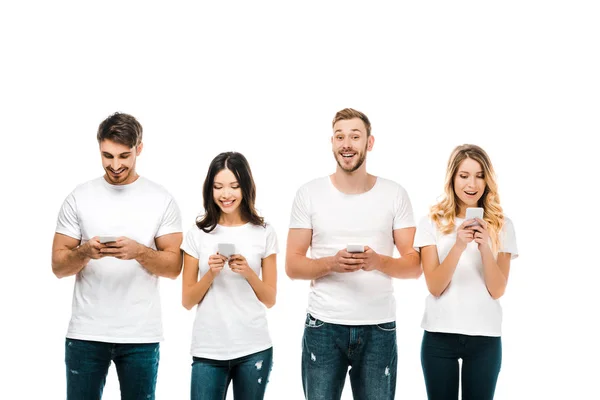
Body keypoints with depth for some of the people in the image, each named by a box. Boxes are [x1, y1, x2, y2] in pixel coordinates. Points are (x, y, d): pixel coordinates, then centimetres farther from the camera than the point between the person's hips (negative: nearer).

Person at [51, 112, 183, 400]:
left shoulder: (161, 200, 1)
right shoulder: (78, 198, 3)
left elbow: (174, 266, -1)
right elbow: (58, 266, 2)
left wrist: (139, 252, -19)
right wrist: (84, 252, -18)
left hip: (141, 335, 0)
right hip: (85, 334, 1)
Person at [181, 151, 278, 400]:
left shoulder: (264, 233, 3)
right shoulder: (197, 234, 2)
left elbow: (270, 300, 5)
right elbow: (187, 301, 3)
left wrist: (249, 273, -12)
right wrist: (211, 274, -12)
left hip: (254, 349, 1)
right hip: (208, 351, 0)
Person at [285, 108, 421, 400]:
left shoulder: (395, 194, 2)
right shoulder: (309, 194, 1)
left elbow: (414, 265, 1)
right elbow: (292, 266, 1)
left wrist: (379, 262, -19)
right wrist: (331, 263, -18)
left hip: (378, 329, 1)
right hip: (323, 327, 0)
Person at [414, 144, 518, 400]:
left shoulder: (502, 226, 2)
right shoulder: (432, 223, -1)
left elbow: (497, 290, -5)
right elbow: (434, 287, -8)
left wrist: (485, 247, -19)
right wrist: (458, 246, -22)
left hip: (485, 337, 1)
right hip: (440, 334, 0)